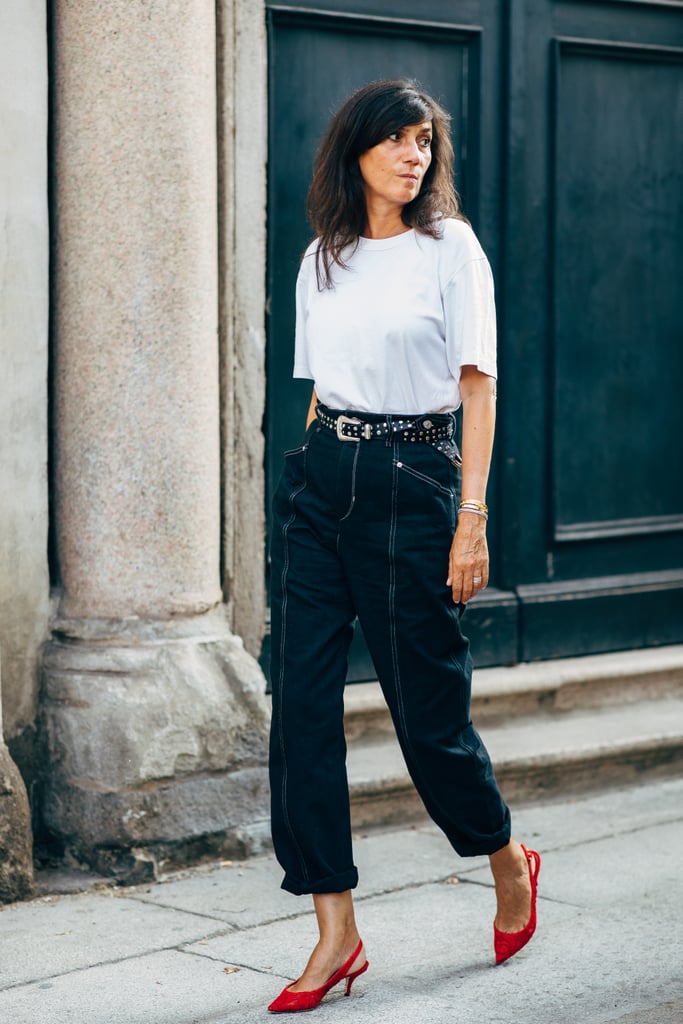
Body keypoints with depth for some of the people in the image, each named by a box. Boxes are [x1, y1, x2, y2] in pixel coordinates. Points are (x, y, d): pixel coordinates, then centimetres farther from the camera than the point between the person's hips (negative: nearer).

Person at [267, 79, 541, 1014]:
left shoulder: (450, 246, -2)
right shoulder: (321, 259, 12)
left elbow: (478, 386, -5)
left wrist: (472, 517, -12)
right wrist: (315, 469, 15)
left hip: (411, 478, -5)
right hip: (320, 479, 5)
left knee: (427, 708, 2)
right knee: (301, 700, -4)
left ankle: (509, 863, 31)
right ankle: (336, 933, 2)